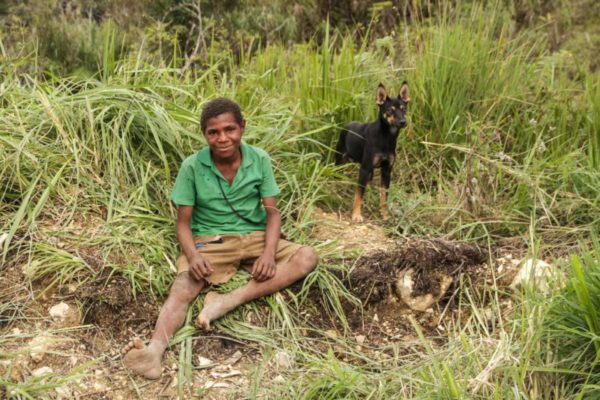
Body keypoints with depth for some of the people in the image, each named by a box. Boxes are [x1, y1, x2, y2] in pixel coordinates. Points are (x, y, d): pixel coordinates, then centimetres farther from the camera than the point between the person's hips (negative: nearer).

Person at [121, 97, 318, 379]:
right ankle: (155, 349, -57)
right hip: (209, 240, -2)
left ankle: (228, 301, -35)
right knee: (183, 287, -30)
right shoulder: (192, 167, -6)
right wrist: (193, 255, -26)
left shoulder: (260, 160, -2)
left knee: (307, 256, -22)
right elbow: (183, 222, -4)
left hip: (254, 237, 2)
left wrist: (269, 253, -20)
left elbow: (272, 212, -1)